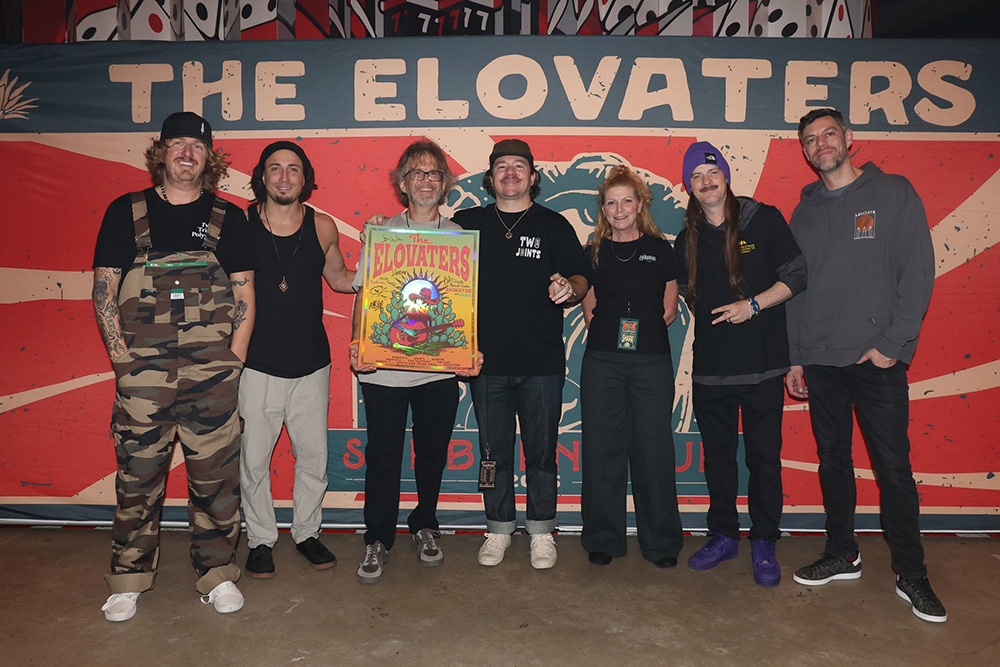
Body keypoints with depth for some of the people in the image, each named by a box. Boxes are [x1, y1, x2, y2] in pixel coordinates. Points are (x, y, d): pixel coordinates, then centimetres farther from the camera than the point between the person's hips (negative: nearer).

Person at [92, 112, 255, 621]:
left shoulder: (227, 218, 9)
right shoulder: (125, 212, 8)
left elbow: (244, 295, 7)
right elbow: (103, 290, 6)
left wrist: (233, 360, -1)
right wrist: (122, 356, -2)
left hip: (212, 373, 0)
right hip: (142, 371, 0)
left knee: (215, 473, 4)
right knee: (138, 474, 6)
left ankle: (217, 571, 19)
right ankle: (129, 579, 23)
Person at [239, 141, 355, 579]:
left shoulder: (322, 227, 2)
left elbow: (340, 278, 17)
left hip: (311, 364, 2)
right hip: (257, 364, -2)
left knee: (313, 456, 10)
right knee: (254, 459, 6)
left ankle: (307, 532, 31)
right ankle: (260, 540, 27)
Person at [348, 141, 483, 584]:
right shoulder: (381, 232, 4)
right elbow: (363, 294, 4)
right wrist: (357, 341, -11)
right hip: (382, 366, -1)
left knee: (432, 454, 14)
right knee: (383, 456, 5)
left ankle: (424, 528, 35)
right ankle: (378, 541, 22)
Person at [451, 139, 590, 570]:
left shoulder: (554, 225, 5)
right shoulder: (467, 223, 9)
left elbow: (581, 276, 4)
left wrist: (570, 289, -18)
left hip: (541, 362, -1)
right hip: (487, 360, 1)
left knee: (541, 452, 8)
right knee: (494, 452, 11)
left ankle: (541, 532, 24)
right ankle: (498, 529, 27)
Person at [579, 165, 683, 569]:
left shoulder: (660, 249, 9)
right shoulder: (594, 252, 11)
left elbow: (669, 309, 11)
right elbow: (589, 308, 14)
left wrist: (645, 329, -2)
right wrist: (609, 329, -1)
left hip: (651, 360, -1)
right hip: (602, 360, 1)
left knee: (654, 449, 1)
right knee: (602, 448, 3)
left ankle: (661, 542, 16)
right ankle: (603, 539, 16)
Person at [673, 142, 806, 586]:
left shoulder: (763, 220, -1)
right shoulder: (687, 240, 9)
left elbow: (797, 275, -2)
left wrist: (752, 305, -12)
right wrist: (710, 317, 6)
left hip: (762, 364, -3)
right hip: (710, 365, 3)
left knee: (764, 455, 3)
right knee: (717, 454, 11)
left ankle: (764, 543, 18)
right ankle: (723, 535, 26)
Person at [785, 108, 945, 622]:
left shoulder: (893, 193, 2)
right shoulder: (804, 212, 12)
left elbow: (917, 272, -4)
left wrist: (893, 344, -12)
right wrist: (793, 359, 8)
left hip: (877, 359, -4)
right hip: (819, 362, 4)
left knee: (893, 467, 0)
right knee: (833, 460, 12)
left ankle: (911, 574, 15)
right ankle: (842, 555, 26)